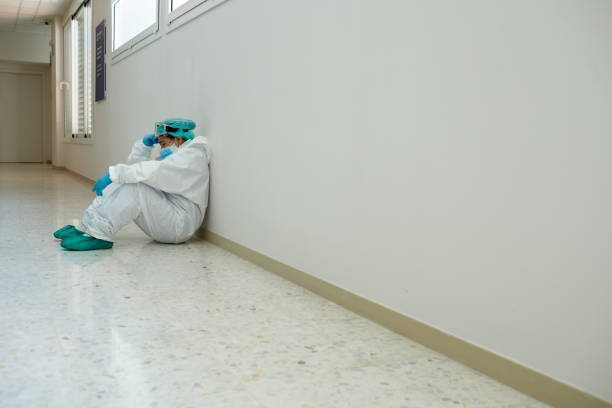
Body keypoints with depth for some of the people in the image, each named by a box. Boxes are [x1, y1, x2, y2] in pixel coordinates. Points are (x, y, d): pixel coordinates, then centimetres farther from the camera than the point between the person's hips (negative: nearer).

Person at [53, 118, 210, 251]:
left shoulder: (192, 156, -10)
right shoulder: (175, 157, 22)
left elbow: (154, 172, -25)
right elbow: (136, 167, 19)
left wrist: (112, 174, -25)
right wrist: (144, 145, 5)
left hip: (179, 225, -9)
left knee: (134, 186, -28)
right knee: (118, 184, 1)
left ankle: (99, 235, -29)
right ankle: (86, 228, -7)